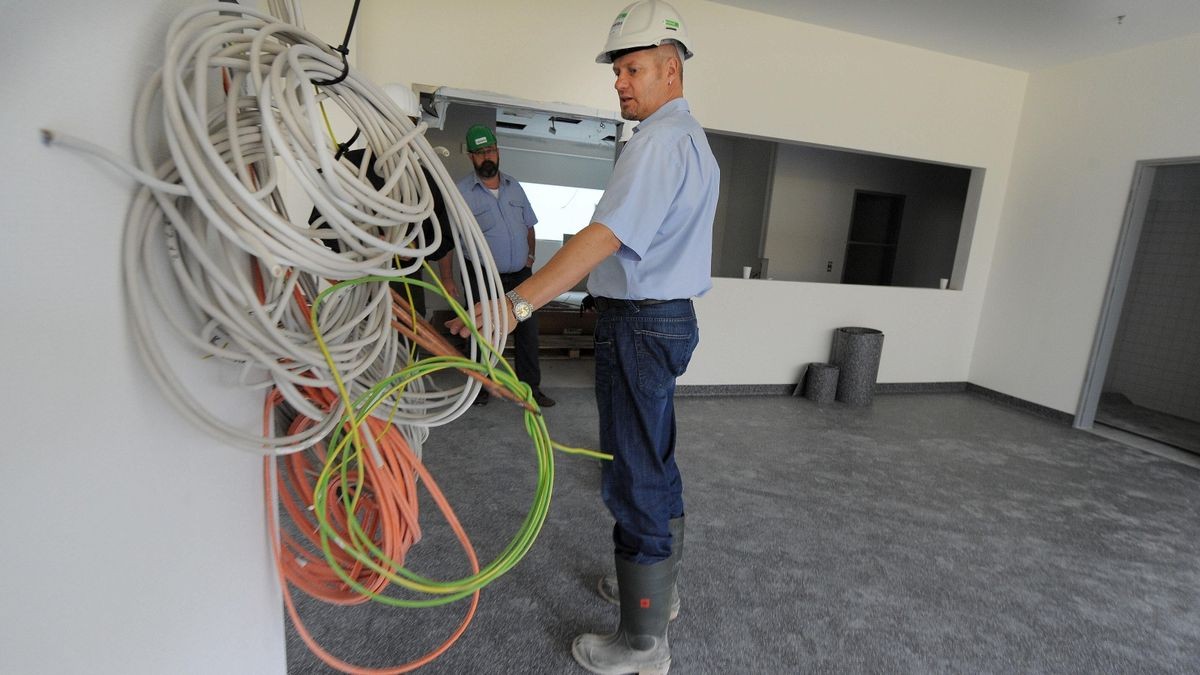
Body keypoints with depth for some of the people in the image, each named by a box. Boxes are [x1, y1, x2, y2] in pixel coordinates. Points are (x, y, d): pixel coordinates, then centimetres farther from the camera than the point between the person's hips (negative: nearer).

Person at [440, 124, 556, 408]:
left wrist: (531, 255, 8)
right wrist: (447, 278, -12)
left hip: (520, 276, 4)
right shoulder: (461, 191, -5)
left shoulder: (514, 187, 10)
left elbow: (529, 225, 20)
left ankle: (531, 389, 18)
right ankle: (480, 387, 26)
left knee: (527, 333, 6)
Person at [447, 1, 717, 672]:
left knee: (637, 479, -2)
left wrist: (517, 301, -32)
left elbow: (606, 235, -28)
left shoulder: (660, 140, -15)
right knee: (656, 464, 20)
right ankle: (657, 585, 39)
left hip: (640, 324, -11)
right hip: (670, 315, 11)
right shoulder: (696, 139, 19)